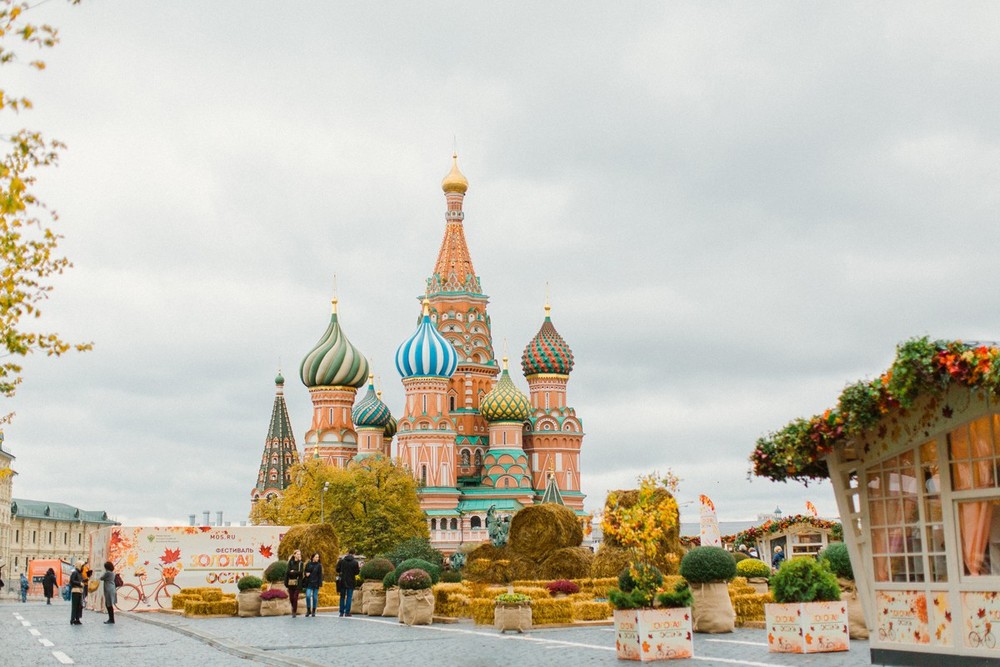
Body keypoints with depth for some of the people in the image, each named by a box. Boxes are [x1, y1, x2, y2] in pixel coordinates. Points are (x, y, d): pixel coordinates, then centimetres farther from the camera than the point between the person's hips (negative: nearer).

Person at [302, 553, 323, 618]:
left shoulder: (319, 565, 2)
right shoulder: (308, 564, 5)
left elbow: (320, 575, 1)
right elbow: (304, 572, 15)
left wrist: (320, 584, -7)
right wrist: (306, 574, -8)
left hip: (315, 583, -1)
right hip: (309, 583, 1)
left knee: (314, 597, 3)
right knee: (308, 596, -12)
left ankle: (313, 611, 13)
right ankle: (308, 610, 3)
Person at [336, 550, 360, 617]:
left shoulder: (341, 561, -3)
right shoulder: (355, 562, -9)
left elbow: (337, 570, 0)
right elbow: (356, 572, -6)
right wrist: (359, 568, 13)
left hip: (342, 581, 2)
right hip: (351, 582, -2)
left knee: (342, 597, 11)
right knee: (349, 597, 3)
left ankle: (341, 612, 10)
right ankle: (347, 612, -2)